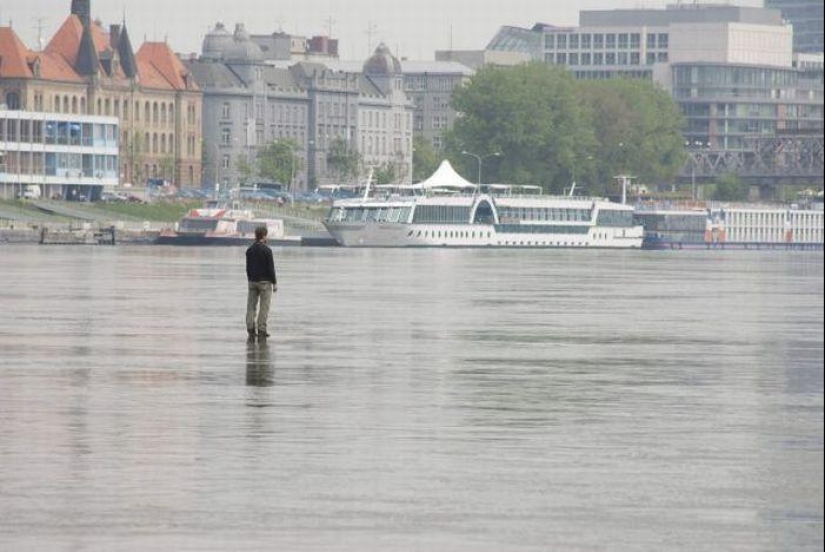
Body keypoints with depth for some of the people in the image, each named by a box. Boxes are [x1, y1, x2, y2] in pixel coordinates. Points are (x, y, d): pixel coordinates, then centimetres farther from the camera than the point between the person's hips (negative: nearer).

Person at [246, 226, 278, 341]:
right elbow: (271, 268, -12)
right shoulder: (267, 250, -12)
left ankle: (251, 331, 2)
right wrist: (274, 283, -5)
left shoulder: (249, 250, 5)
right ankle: (261, 331, -4)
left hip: (252, 281, 5)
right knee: (264, 308, -2)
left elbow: (248, 267, 10)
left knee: (251, 306, 7)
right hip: (265, 281, -5)